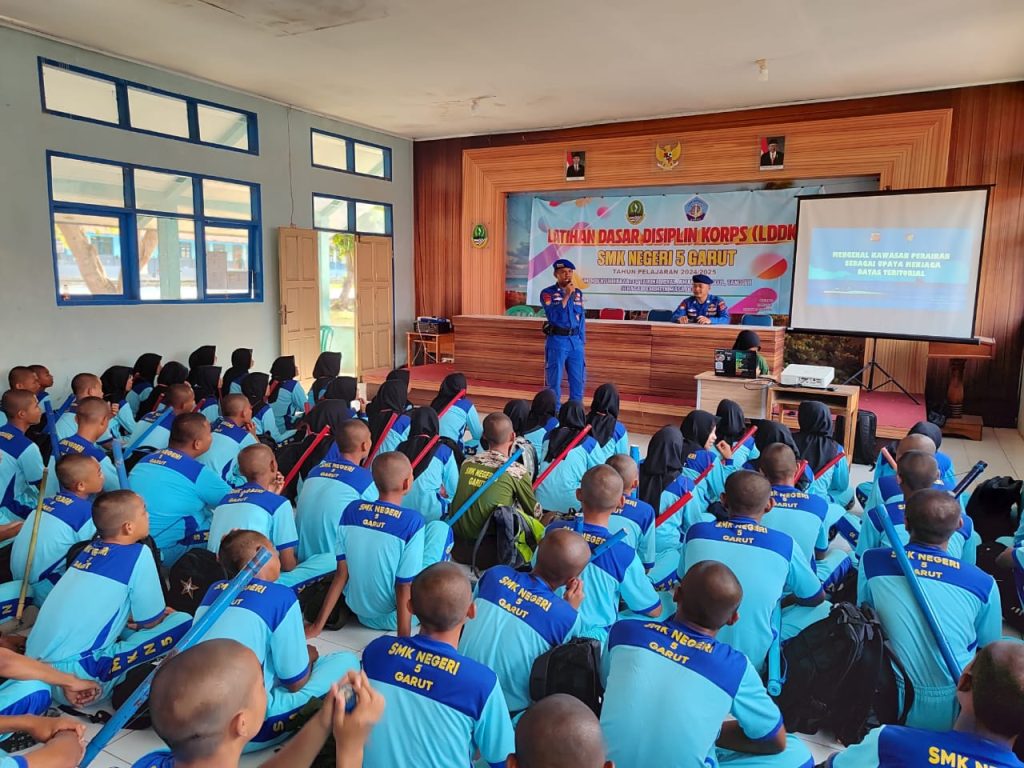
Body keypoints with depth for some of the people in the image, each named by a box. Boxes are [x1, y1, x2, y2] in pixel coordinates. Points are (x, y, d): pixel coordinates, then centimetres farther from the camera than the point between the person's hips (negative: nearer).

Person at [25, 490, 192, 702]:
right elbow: (151, 621, -2)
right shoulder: (137, 554, -10)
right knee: (183, 623, -9)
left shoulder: (90, 548, 12)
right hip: (71, 677, -9)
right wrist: (164, 613, 19)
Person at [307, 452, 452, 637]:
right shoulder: (412, 521, -22)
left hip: (358, 610, 5)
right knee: (440, 528, 3)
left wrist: (318, 625, 5)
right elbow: (404, 590, -20)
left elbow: (341, 573, -4)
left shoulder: (351, 510, -8)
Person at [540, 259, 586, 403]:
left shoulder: (578, 293, 10)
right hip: (557, 341, -4)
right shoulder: (548, 293, -4)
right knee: (554, 380, 1)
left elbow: (581, 318, 15)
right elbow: (553, 316, -18)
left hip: (575, 340, 5)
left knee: (578, 380, 8)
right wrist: (566, 296, -19)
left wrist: (582, 341, 11)